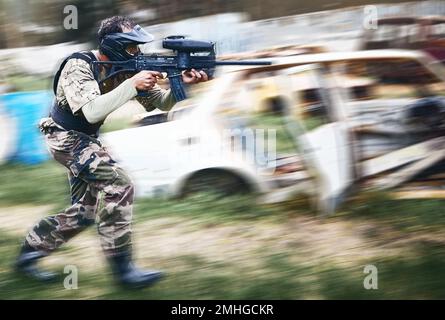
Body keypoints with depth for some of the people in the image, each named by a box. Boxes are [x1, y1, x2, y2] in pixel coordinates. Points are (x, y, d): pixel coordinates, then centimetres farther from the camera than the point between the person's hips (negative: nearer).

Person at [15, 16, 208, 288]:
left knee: (83, 213, 7)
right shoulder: (79, 66, -23)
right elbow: (92, 111, -35)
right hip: (66, 137, -9)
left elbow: (162, 103, -1)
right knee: (120, 186, -21)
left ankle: (30, 252, 23)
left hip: (86, 141, 9)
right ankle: (123, 268, -18)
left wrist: (182, 84, -21)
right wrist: (132, 85, -36)